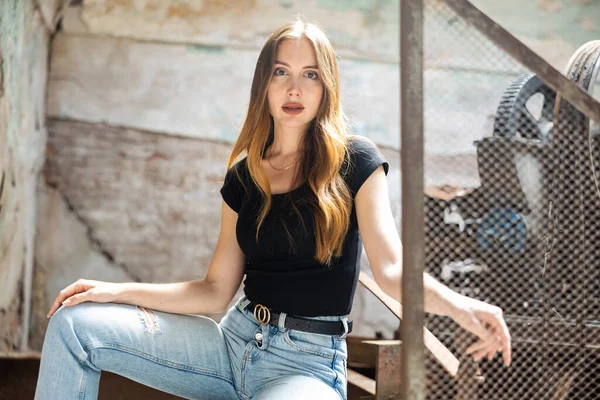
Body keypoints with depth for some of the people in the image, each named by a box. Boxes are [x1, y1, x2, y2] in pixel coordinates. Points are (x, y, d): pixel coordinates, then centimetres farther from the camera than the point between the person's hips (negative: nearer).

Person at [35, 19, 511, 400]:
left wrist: (457, 304, -35)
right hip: (237, 340, 6)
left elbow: (393, 269, -14)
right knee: (75, 323, -7)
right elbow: (216, 291, 8)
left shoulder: (354, 162, -4)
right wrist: (118, 291, 1)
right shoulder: (244, 177, 9)